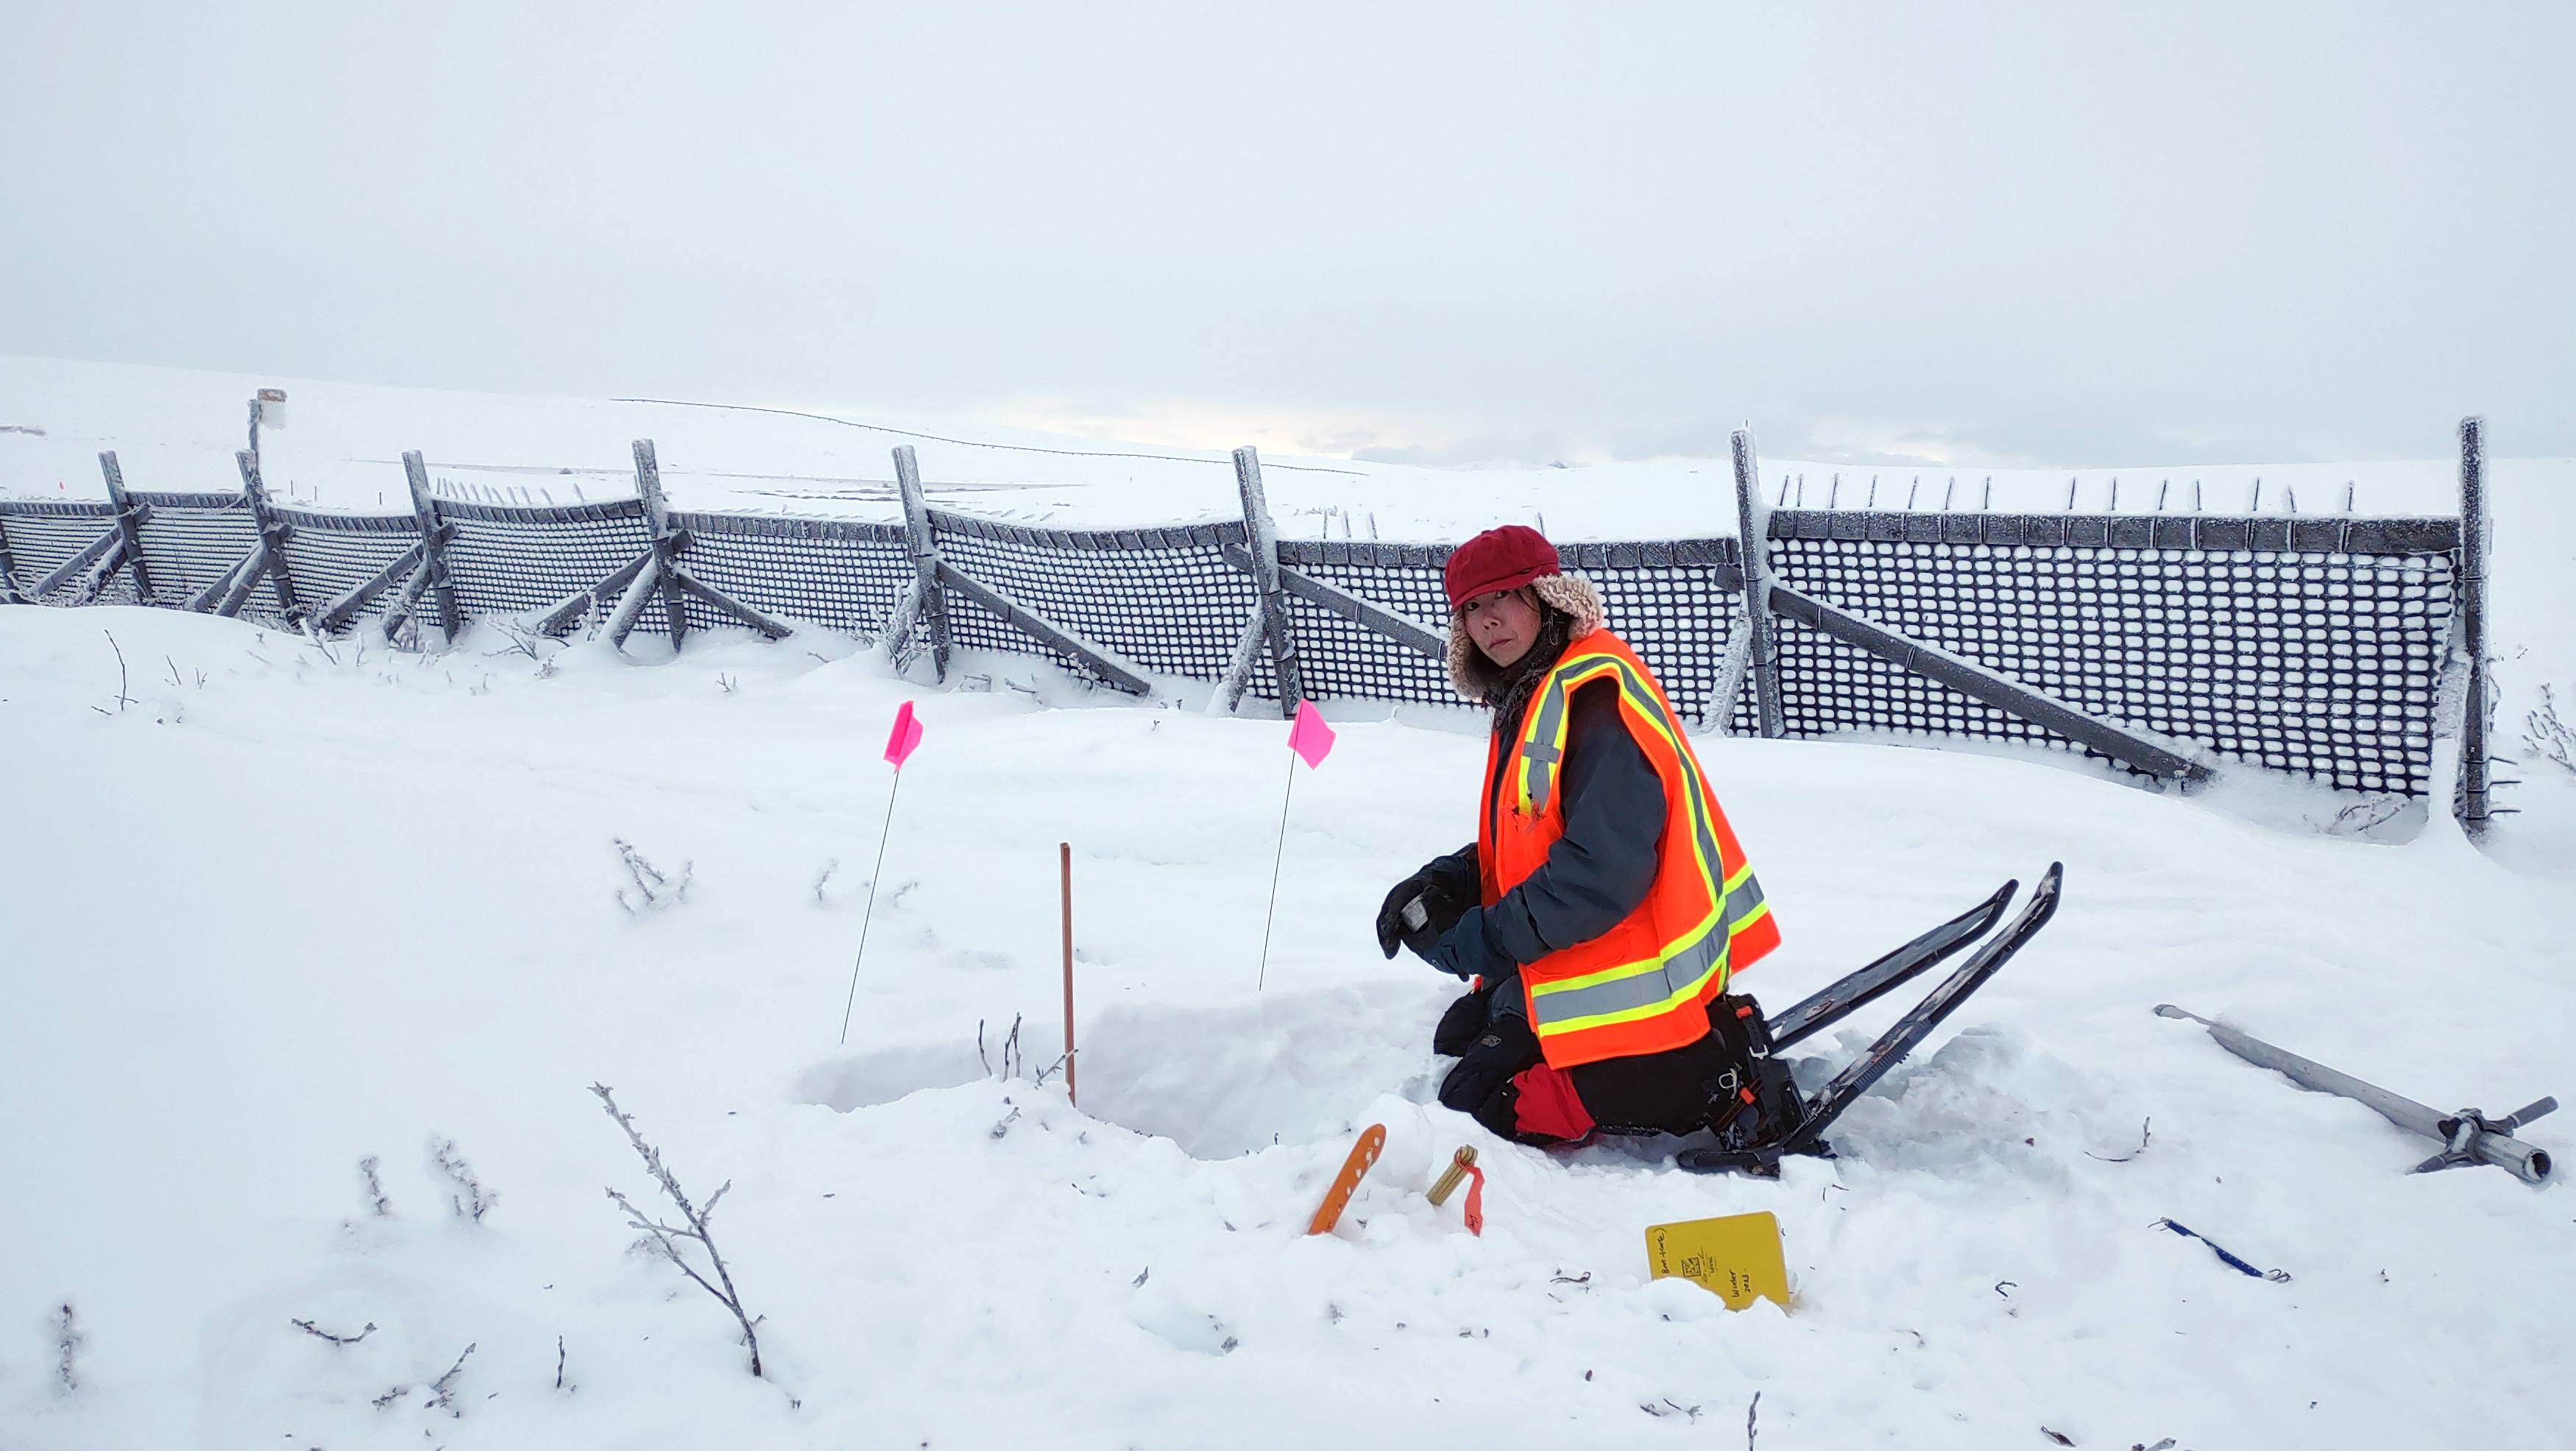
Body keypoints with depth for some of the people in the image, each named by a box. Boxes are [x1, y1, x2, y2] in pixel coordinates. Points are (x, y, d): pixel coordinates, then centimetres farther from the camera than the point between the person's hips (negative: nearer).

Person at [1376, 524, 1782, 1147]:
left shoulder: (1594, 693, -21)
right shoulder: (1527, 701, 11)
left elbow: (1604, 869, -28)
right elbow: (1520, 846, 16)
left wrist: (1480, 941, -21)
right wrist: (1445, 882, -2)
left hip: (1629, 996, -11)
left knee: (1473, 1113, -5)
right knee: (1462, 1037, 28)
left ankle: (1720, 1097, -1)